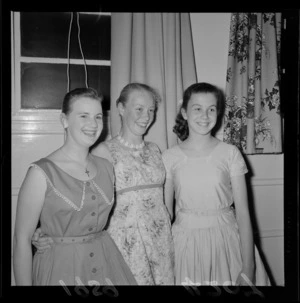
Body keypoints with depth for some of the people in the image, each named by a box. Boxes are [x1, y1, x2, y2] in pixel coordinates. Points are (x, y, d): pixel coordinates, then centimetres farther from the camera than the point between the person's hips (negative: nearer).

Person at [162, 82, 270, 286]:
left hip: (226, 240, 0)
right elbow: (166, 213, 2)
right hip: (185, 244, 1)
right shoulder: (169, 157, -3)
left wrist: (248, 269, -10)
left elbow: (242, 211, -7)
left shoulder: (230, 153, -5)